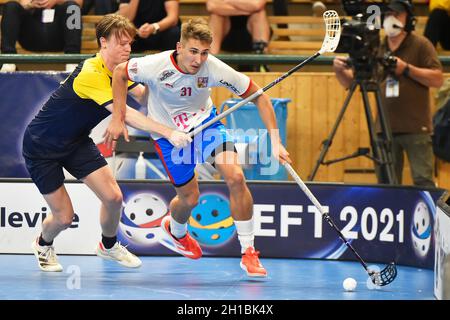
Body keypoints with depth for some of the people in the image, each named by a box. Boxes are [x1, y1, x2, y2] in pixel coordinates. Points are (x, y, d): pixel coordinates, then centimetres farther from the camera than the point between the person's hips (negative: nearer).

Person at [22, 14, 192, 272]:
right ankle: (43, 245, 31)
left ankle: (108, 245, 23)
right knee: (64, 217, -5)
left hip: (76, 142, 8)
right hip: (41, 146, -8)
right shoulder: (91, 74, -31)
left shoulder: (117, 71, -2)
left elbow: (143, 93, 9)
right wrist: (168, 133, -45)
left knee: (113, 197, -6)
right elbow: (125, 114, -39)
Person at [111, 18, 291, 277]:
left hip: (204, 121, 1)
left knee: (236, 177, -18)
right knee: (190, 198, 3)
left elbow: (259, 97, -18)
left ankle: (248, 253, -6)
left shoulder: (214, 69, -27)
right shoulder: (156, 66, -30)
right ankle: (175, 228, 43)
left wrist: (275, 141, -24)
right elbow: (120, 73, -9)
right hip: (168, 131, -1)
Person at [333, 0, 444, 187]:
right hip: (385, 129, 4)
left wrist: (406, 68, -16)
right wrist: (340, 70, -8)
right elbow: (350, 82, 14)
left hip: (416, 129, -4)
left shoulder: (421, 45, 0)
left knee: (423, 181, -7)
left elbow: (437, 79, -9)